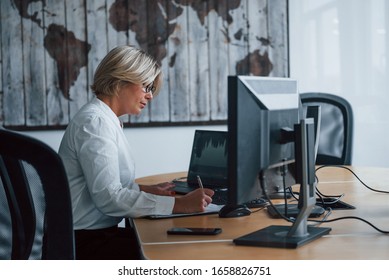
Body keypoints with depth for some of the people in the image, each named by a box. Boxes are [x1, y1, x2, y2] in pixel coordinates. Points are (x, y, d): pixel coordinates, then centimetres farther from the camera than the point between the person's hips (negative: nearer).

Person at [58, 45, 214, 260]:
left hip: (97, 233, 9)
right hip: (85, 241, -9)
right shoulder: (95, 122, -16)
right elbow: (108, 197, -24)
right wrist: (179, 204, -25)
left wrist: (146, 190, 8)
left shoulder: (105, 119, 14)